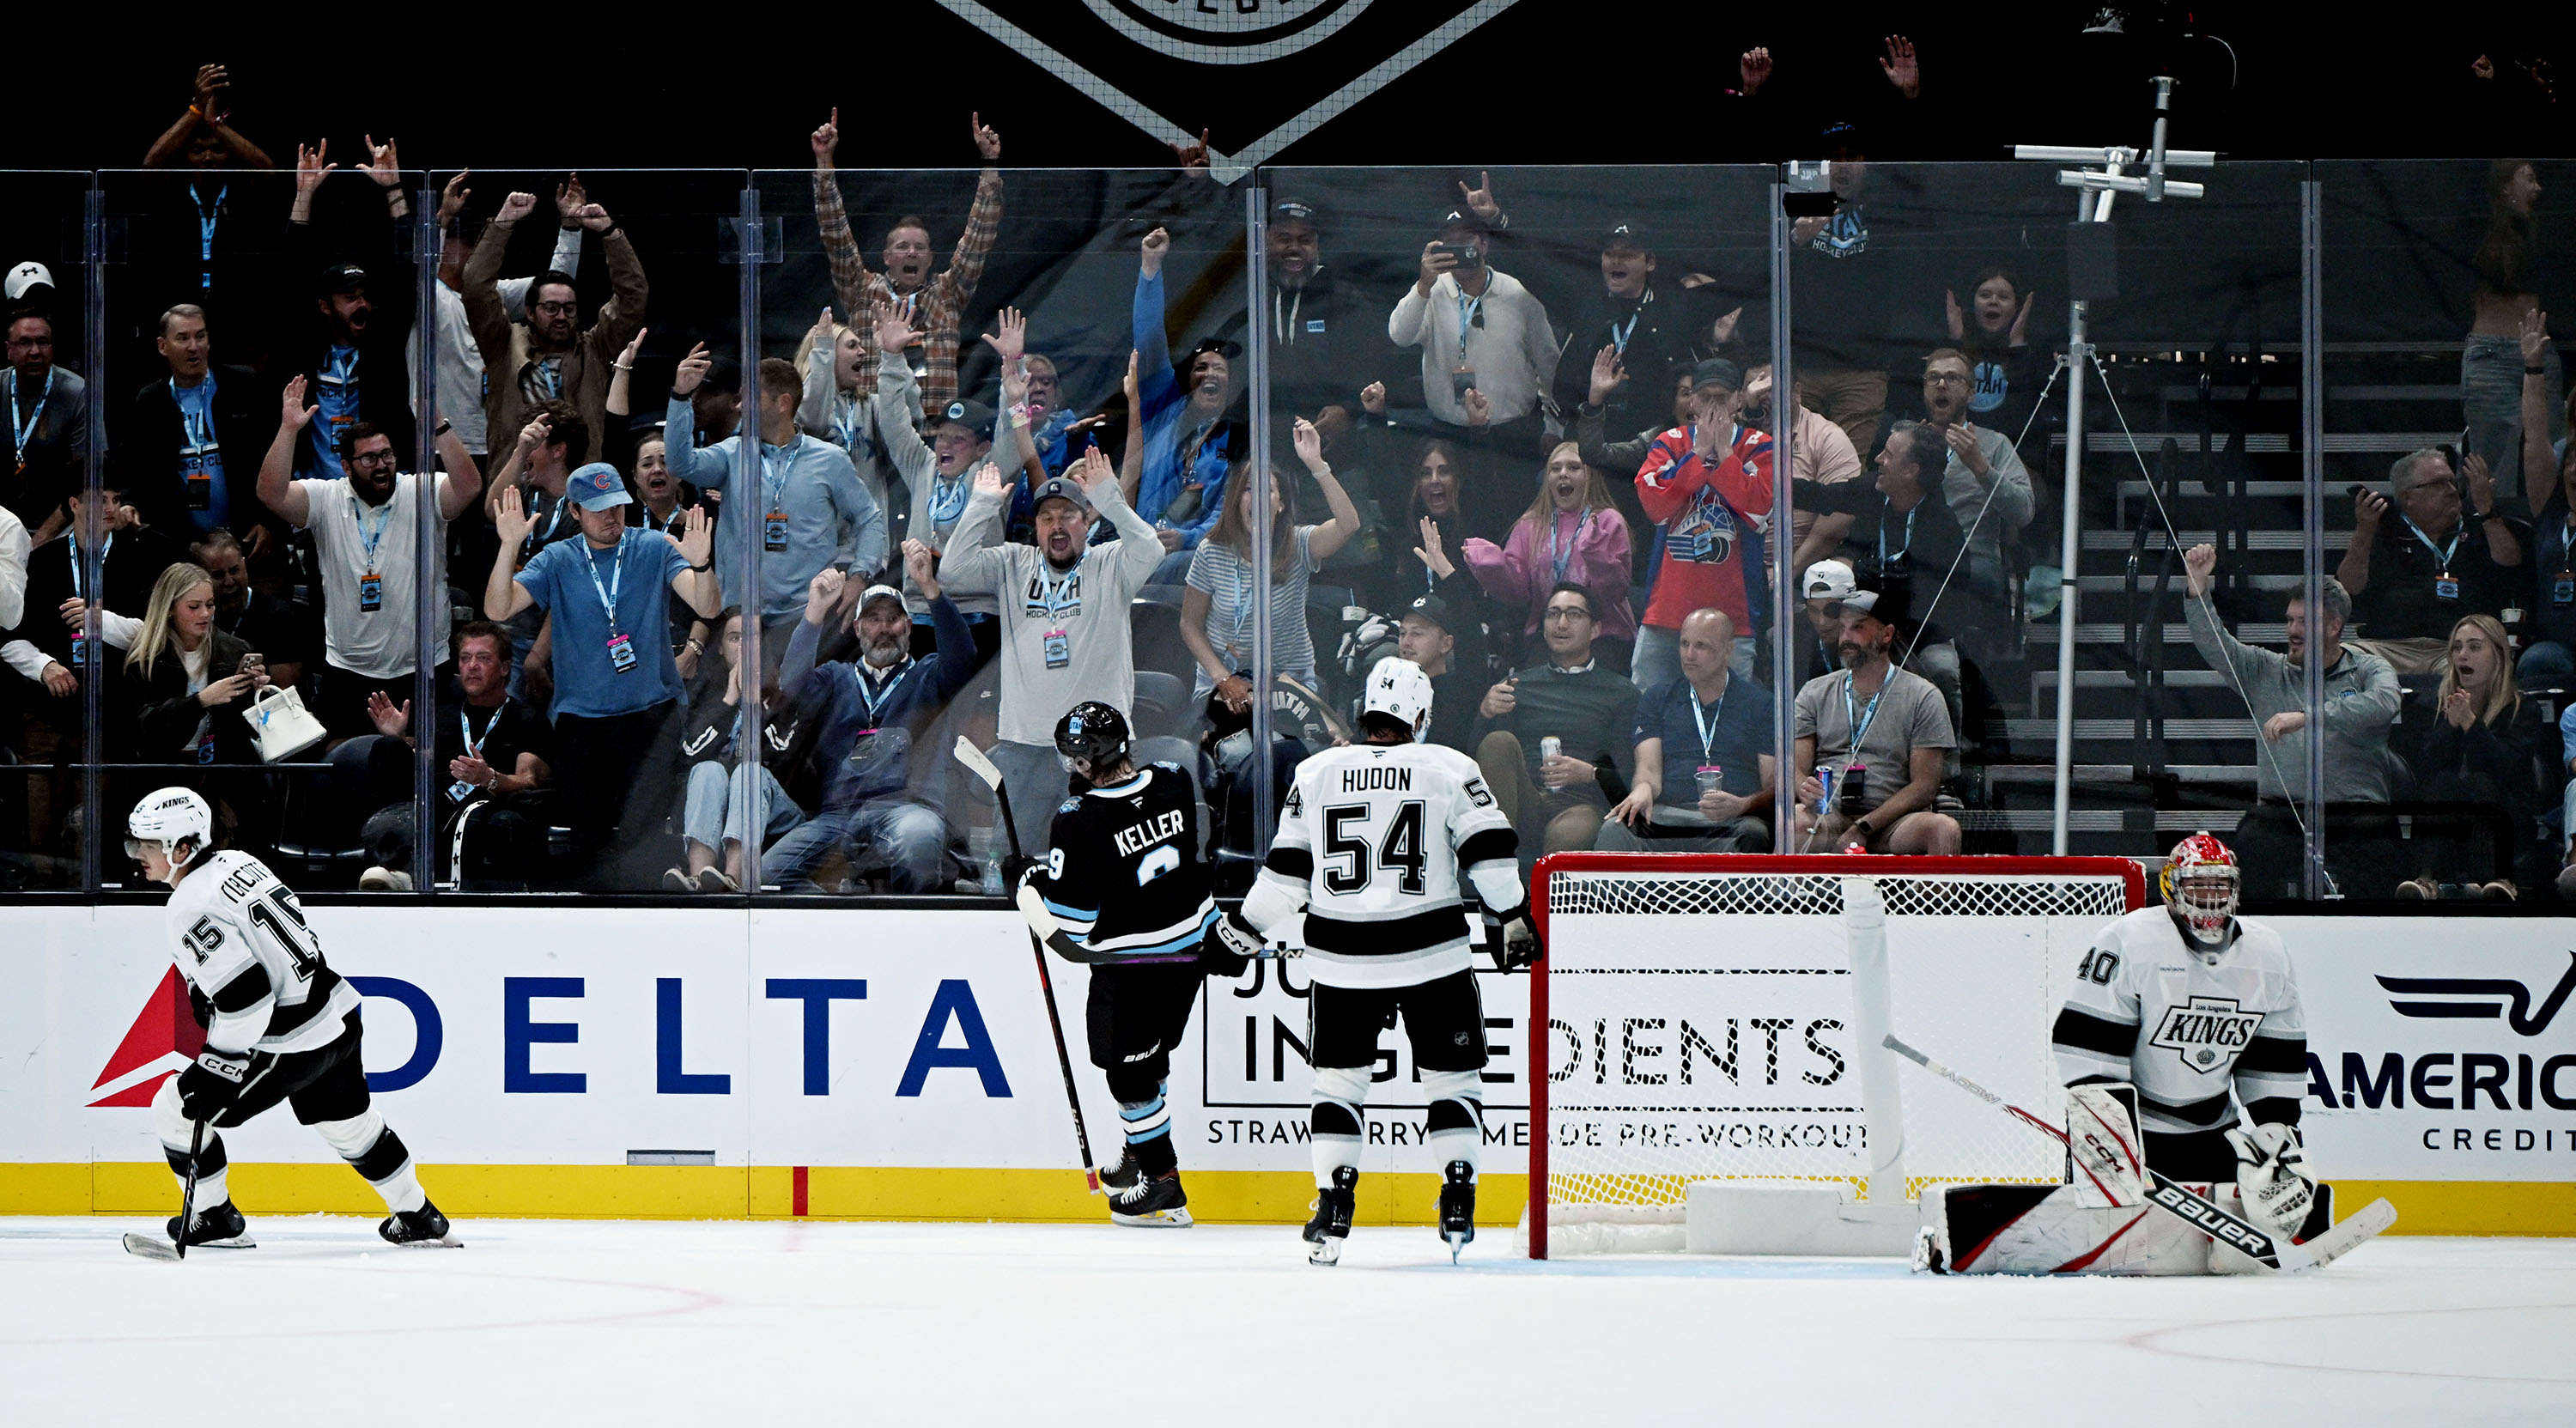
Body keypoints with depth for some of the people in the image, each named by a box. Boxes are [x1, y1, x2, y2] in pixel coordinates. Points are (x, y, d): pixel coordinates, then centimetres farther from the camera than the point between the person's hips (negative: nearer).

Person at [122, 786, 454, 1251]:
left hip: (291, 1048, -9)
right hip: (338, 1018, 9)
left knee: (175, 1110, 4)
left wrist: (214, 1071, -19)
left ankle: (214, 1218, 17)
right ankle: (420, 1218, 39)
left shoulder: (191, 910, -20)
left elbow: (246, 999, -26)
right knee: (348, 1122, 29)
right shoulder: (237, 863, 7)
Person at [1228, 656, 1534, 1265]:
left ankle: (1332, 1207, 2)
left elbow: (1286, 871, 7)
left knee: (1339, 1078, 11)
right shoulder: (1450, 770, -2)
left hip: (1343, 960, 1)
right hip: (1432, 953, -1)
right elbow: (1490, 850, -6)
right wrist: (1515, 918, 2)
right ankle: (1458, 1203, 3)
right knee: (1452, 1076, 10)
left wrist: (1247, 929, 19)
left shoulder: (1316, 773, 4)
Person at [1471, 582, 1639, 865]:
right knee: (1499, 742, -29)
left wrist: (1591, 774, -12)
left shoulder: (1621, 693, 19)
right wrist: (1485, 713, -4)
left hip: (1581, 804, -3)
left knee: (1569, 835, -40)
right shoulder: (1515, 685, 26)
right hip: (1523, 805, 3)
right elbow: (1471, 752, 15)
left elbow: (1628, 776, 9)